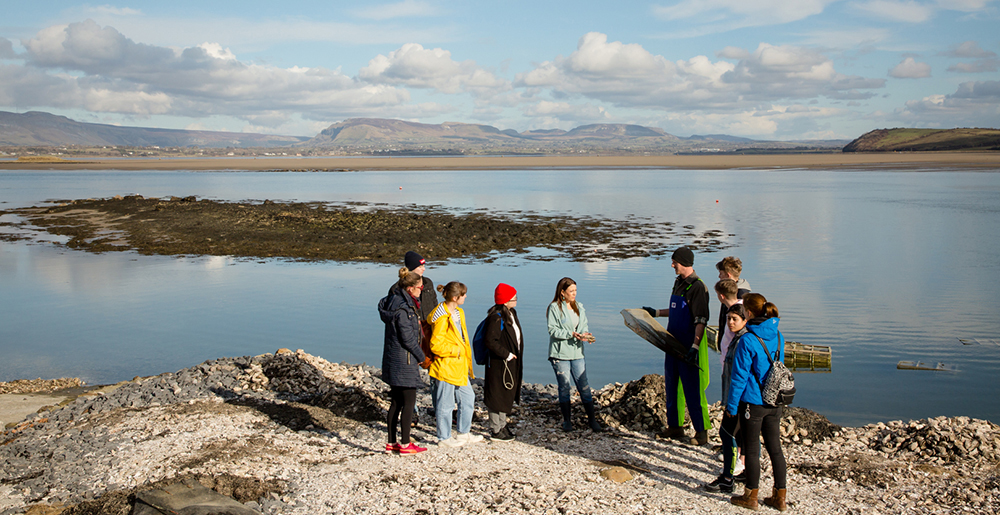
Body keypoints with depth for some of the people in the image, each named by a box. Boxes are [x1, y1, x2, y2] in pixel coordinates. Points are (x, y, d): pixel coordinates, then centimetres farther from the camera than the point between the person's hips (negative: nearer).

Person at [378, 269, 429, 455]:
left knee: (396, 402, 14)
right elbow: (408, 338, -19)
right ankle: (405, 444, 4)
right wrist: (422, 357, -5)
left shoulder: (394, 302, 9)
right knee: (409, 401, -1)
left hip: (392, 360, 10)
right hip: (404, 361, -10)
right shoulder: (403, 309, -20)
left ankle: (391, 443, 20)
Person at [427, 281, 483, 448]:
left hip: (459, 366, 9)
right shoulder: (442, 318, -19)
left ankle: (464, 433, 27)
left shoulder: (459, 313, 11)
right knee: (446, 403, 2)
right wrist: (456, 350, -16)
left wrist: (466, 362, 16)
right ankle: (444, 437, 14)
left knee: (468, 397, 14)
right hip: (445, 367, -9)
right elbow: (436, 345, -22)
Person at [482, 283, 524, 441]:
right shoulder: (496, 317, -21)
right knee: (497, 396, 1)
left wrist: (517, 355, 12)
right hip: (499, 364, -9)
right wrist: (506, 354, -19)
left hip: (512, 362, 9)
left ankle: (502, 425, 31)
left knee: (507, 395, 18)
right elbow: (490, 341, -25)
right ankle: (495, 430, 10)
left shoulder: (511, 313, 9)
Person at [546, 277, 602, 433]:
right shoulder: (554, 308, -7)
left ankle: (591, 419, 10)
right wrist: (571, 334, -21)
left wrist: (586, 334, -9)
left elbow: (584, 325, 13)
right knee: (564, 387, 4)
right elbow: (553, 330, -11)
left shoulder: (579, 307, 11)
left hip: (577, 352, 4)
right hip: (560, 353, -4)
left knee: (584, 386, 3)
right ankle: (566, 421, 17)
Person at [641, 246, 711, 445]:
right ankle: (674, 426, 24)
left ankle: (702, 430, 6)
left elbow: (701, 321, -20)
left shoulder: (697, 287, -16)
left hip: (689, 345, -9)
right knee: (672, 386, 13)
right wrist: (655, 313, 31)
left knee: (692, 389, -4)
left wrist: (694, 347, -26)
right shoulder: (678, 282, 12)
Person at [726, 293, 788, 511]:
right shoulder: (778, 336, 3)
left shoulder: (748, 340, -18)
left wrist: (731, 406, -6)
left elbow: (739, 376, -14)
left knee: (751, 449, 6)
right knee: (775, 448, 13)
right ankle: (780, 497, 20)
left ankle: (751, 496, 17)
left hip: (753, 402, -6)